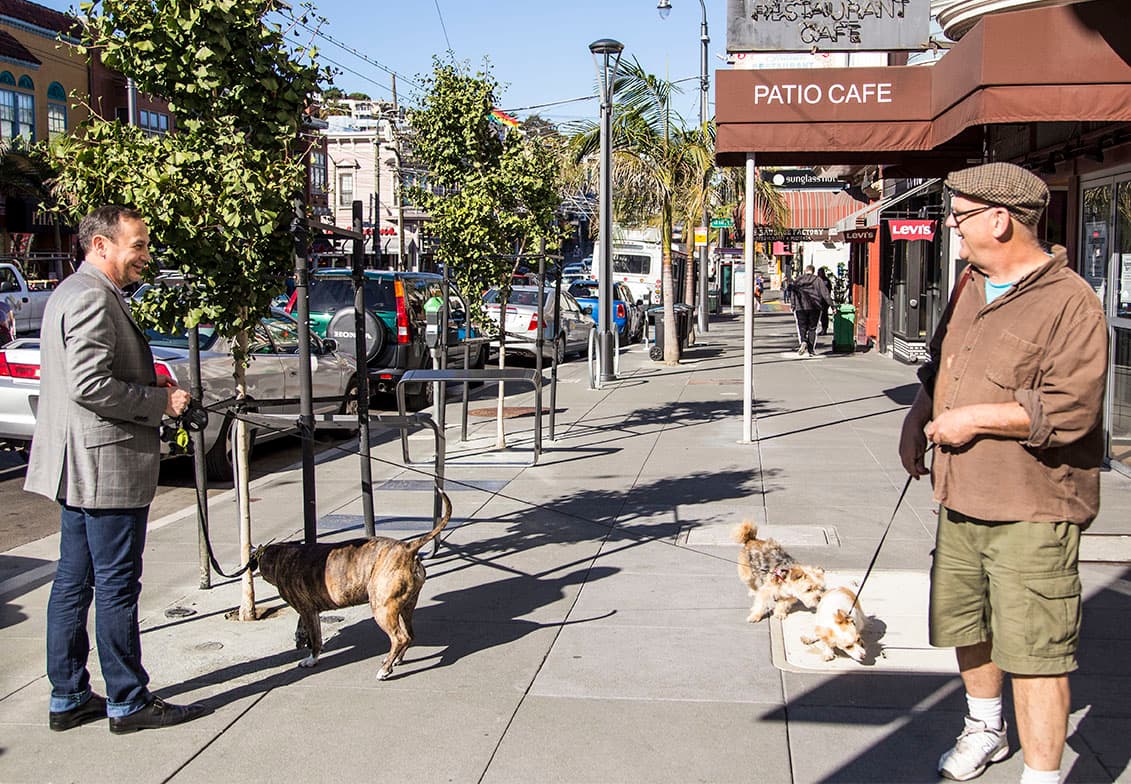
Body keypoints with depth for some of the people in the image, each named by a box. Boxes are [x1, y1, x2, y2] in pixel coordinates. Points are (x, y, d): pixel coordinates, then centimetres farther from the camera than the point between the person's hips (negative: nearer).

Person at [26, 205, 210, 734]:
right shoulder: (93, 298, -16)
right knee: (117, 586, -2)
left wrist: (152, 388, 12)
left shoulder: (71, 292, 18)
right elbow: (89, 384, -24)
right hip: (106, 465, -11)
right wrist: (160, 402, -14)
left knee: (73, 582, 13)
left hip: (79, 468, 11)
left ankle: (68, 699, 22)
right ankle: (128, 703, 8)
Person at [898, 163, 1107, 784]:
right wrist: (917, 417, 10)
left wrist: (975, 417, -19)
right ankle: (986, 730, 45)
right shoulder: (970, 286, 11)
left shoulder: (1070, 303, -15)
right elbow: (939, 365, 25)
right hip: (961, 499, 9)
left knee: (1034, 649, -5)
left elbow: (1069, 409, -24)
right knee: (964, 624, 21)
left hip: (1031, 513, -8)